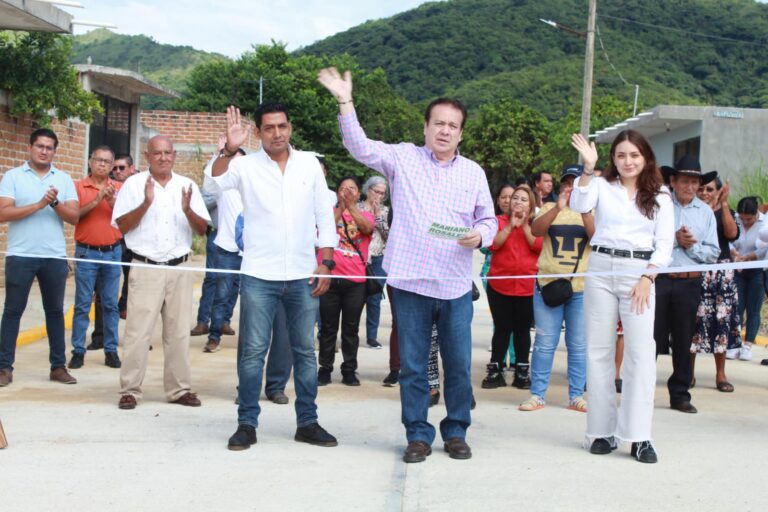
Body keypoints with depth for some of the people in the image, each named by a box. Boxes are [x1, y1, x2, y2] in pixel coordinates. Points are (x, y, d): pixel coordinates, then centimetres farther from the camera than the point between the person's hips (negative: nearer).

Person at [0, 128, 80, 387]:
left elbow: (75, 217, 1)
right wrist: (39, 205, -17)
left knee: (55, 311, 9)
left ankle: (58, 366, 16)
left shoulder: (64, 179, 8)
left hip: (55, 256, 3)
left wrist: (55, 203, -17)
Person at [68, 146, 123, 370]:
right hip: (86, 252, -2)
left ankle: (111, 350, 10)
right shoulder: (79, 187, 1)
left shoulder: (119, 188, 7)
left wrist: (112, 202, -16)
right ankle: (78, 351, 5)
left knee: (111, 304, 5)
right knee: (82, 305, 0)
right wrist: (96, 200, -19)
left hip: (112, 252, 2)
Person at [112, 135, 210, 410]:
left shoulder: (188, 186, 9)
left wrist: (187, 210, -14)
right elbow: (122, 226, -5)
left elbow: (202, 229, 5)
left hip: (180, 269, 3)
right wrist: (146, 203, -17)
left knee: (179, 332, 8)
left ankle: (179, 388, 16)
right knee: (137, 331, -6)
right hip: (146, 268, -3)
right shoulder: (134, 184, 3)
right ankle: (130, 389, 0)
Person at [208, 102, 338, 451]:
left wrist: (325, 264, 2)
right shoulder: (246, 165, 0)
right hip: (259, 276, -2)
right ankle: (247, 423, 9)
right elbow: (214, 182, -18)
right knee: (252, 351, 0)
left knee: (305, 350, 8)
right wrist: (230, 149, -31)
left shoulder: (309, 164, 6)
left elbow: (325, 217, 8)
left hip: (303, 275, 2)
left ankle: (307, 422, 18)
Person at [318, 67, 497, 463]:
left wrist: (480, 235, -9)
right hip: (410, 282, -2)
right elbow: (360, 147, -7)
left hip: (456, 286, 2)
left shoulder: (473, 172, 11)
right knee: (413, 365, 5)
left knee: (458, 365, 7)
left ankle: (456, 432, 22)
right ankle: (418, 435, 16)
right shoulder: (403, 158, 4)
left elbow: (489, 220, 14)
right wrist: (346, 103, -19)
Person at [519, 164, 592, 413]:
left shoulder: (592, 211, 8)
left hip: (582, 289, 0)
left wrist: (585, 213, -21)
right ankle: (537, 395, 8)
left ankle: (576, 396, 12)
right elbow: (536, 230, -10)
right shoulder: (550, 208, 9)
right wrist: (558, 208, -23)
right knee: (544, 343, 2)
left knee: (579, 345, 5)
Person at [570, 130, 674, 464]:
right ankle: (601, 430, 10)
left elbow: (665, 243, 4)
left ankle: (639, 436, -7)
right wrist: (588, 169, -21)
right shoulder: (602, 186, 7)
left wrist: (647, 278, -6)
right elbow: (579, 205, -12)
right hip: (601, 270, 1)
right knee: (599, 351, 3)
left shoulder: (659, 196, 8)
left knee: (641, 352, -8)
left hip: (639, 273, -1)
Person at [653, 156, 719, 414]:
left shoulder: (705, 212, 10)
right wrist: (675, 240, -15)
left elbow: (713, 253, 6)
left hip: (689, 283, 3)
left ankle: (680, 395, 17)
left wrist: (692, 245, -11)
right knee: (651, 337, 0)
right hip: (658, 279, -3)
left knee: (683, 340, 9)